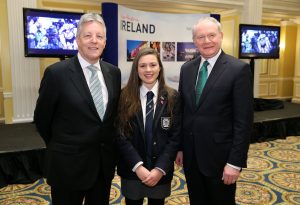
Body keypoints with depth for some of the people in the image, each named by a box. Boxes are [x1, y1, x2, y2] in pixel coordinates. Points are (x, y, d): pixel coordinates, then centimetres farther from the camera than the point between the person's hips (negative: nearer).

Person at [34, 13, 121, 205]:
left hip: (105, 162, 5)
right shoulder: (56, 73, -14)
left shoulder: (114, 72, 1)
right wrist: (61, 146, 7)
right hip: (69, 164, -4)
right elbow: (42, 118, -4)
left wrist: (108, 144, 12)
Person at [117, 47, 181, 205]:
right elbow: (120, 135, -7)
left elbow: (176, 136, -6)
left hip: (161, 171, 1)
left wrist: (160, 169, -13)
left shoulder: (172, 97, -4)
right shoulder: (125, 96, -5)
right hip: (131, 170, 0)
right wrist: (138, 166, -15)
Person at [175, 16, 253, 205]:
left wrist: (236, 162, -15)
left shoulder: (239, 69, -11)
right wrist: (180, 147, 9)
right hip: (190, 156, 5)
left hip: (220, 157, -4)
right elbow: (182, 111, 9)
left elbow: (244, 120, -13)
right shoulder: (187, 69, 5)